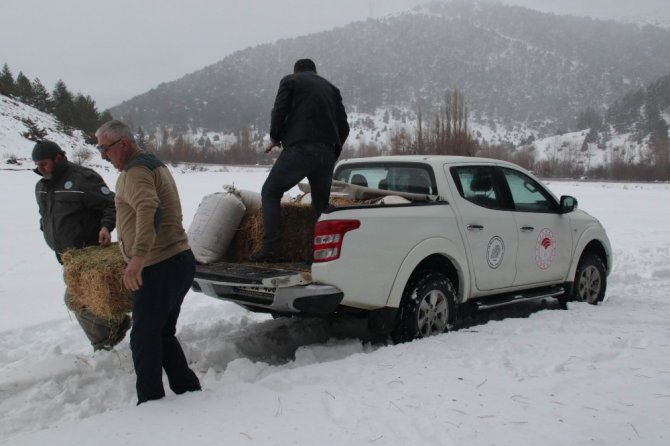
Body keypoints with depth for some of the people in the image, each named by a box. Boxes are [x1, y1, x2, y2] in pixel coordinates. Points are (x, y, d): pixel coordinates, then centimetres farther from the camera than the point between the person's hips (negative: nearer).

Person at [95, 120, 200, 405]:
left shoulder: (135, 171, -13)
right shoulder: (154, 164, 20)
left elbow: (149, 210, -31)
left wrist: (138, 256, -40)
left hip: (159, 267, -10)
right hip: (179, 260, 10)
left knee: (144, 338, -2)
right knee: (163, 334, 18)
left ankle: (151, 400, 4)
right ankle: (188, 390, 21)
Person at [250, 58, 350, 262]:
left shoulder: (290, 81, 11)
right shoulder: (331, 88, 25)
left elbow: (279, 112, -1)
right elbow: (343, 126, 18)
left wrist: (275, 138, 15)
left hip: (299, 148, -5)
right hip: (327, 152, 5)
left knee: (270, 192, 6)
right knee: (321, 202, 17)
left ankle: (271, 249, -5)